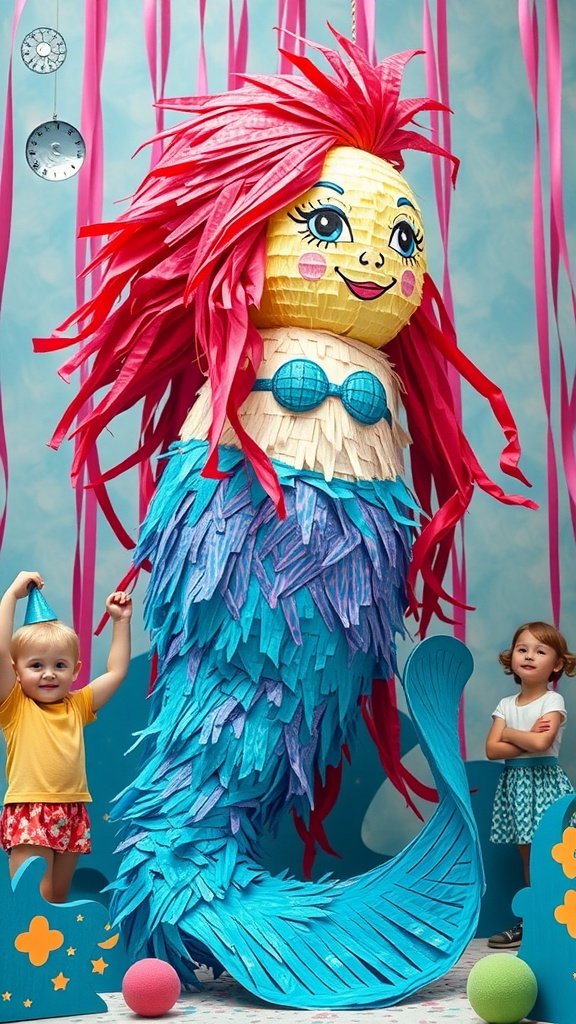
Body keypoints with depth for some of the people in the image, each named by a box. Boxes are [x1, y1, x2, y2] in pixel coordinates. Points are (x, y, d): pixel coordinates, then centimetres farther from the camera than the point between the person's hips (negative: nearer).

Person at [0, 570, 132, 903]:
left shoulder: (78, 705, 12)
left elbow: (117, 671, 18)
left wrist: (121, 621, 15)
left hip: (72, 814, 5)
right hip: (29, 813, -5)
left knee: (57, 898, 13)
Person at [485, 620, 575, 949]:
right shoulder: (506, 704, 7)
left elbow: (540, 743, -23)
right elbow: (492, 749, -4)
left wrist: (510, 733, -8)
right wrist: (528, 739, -14)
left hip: (544, 781, -5)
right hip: (515, 783, 5)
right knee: (528, 859, 11)